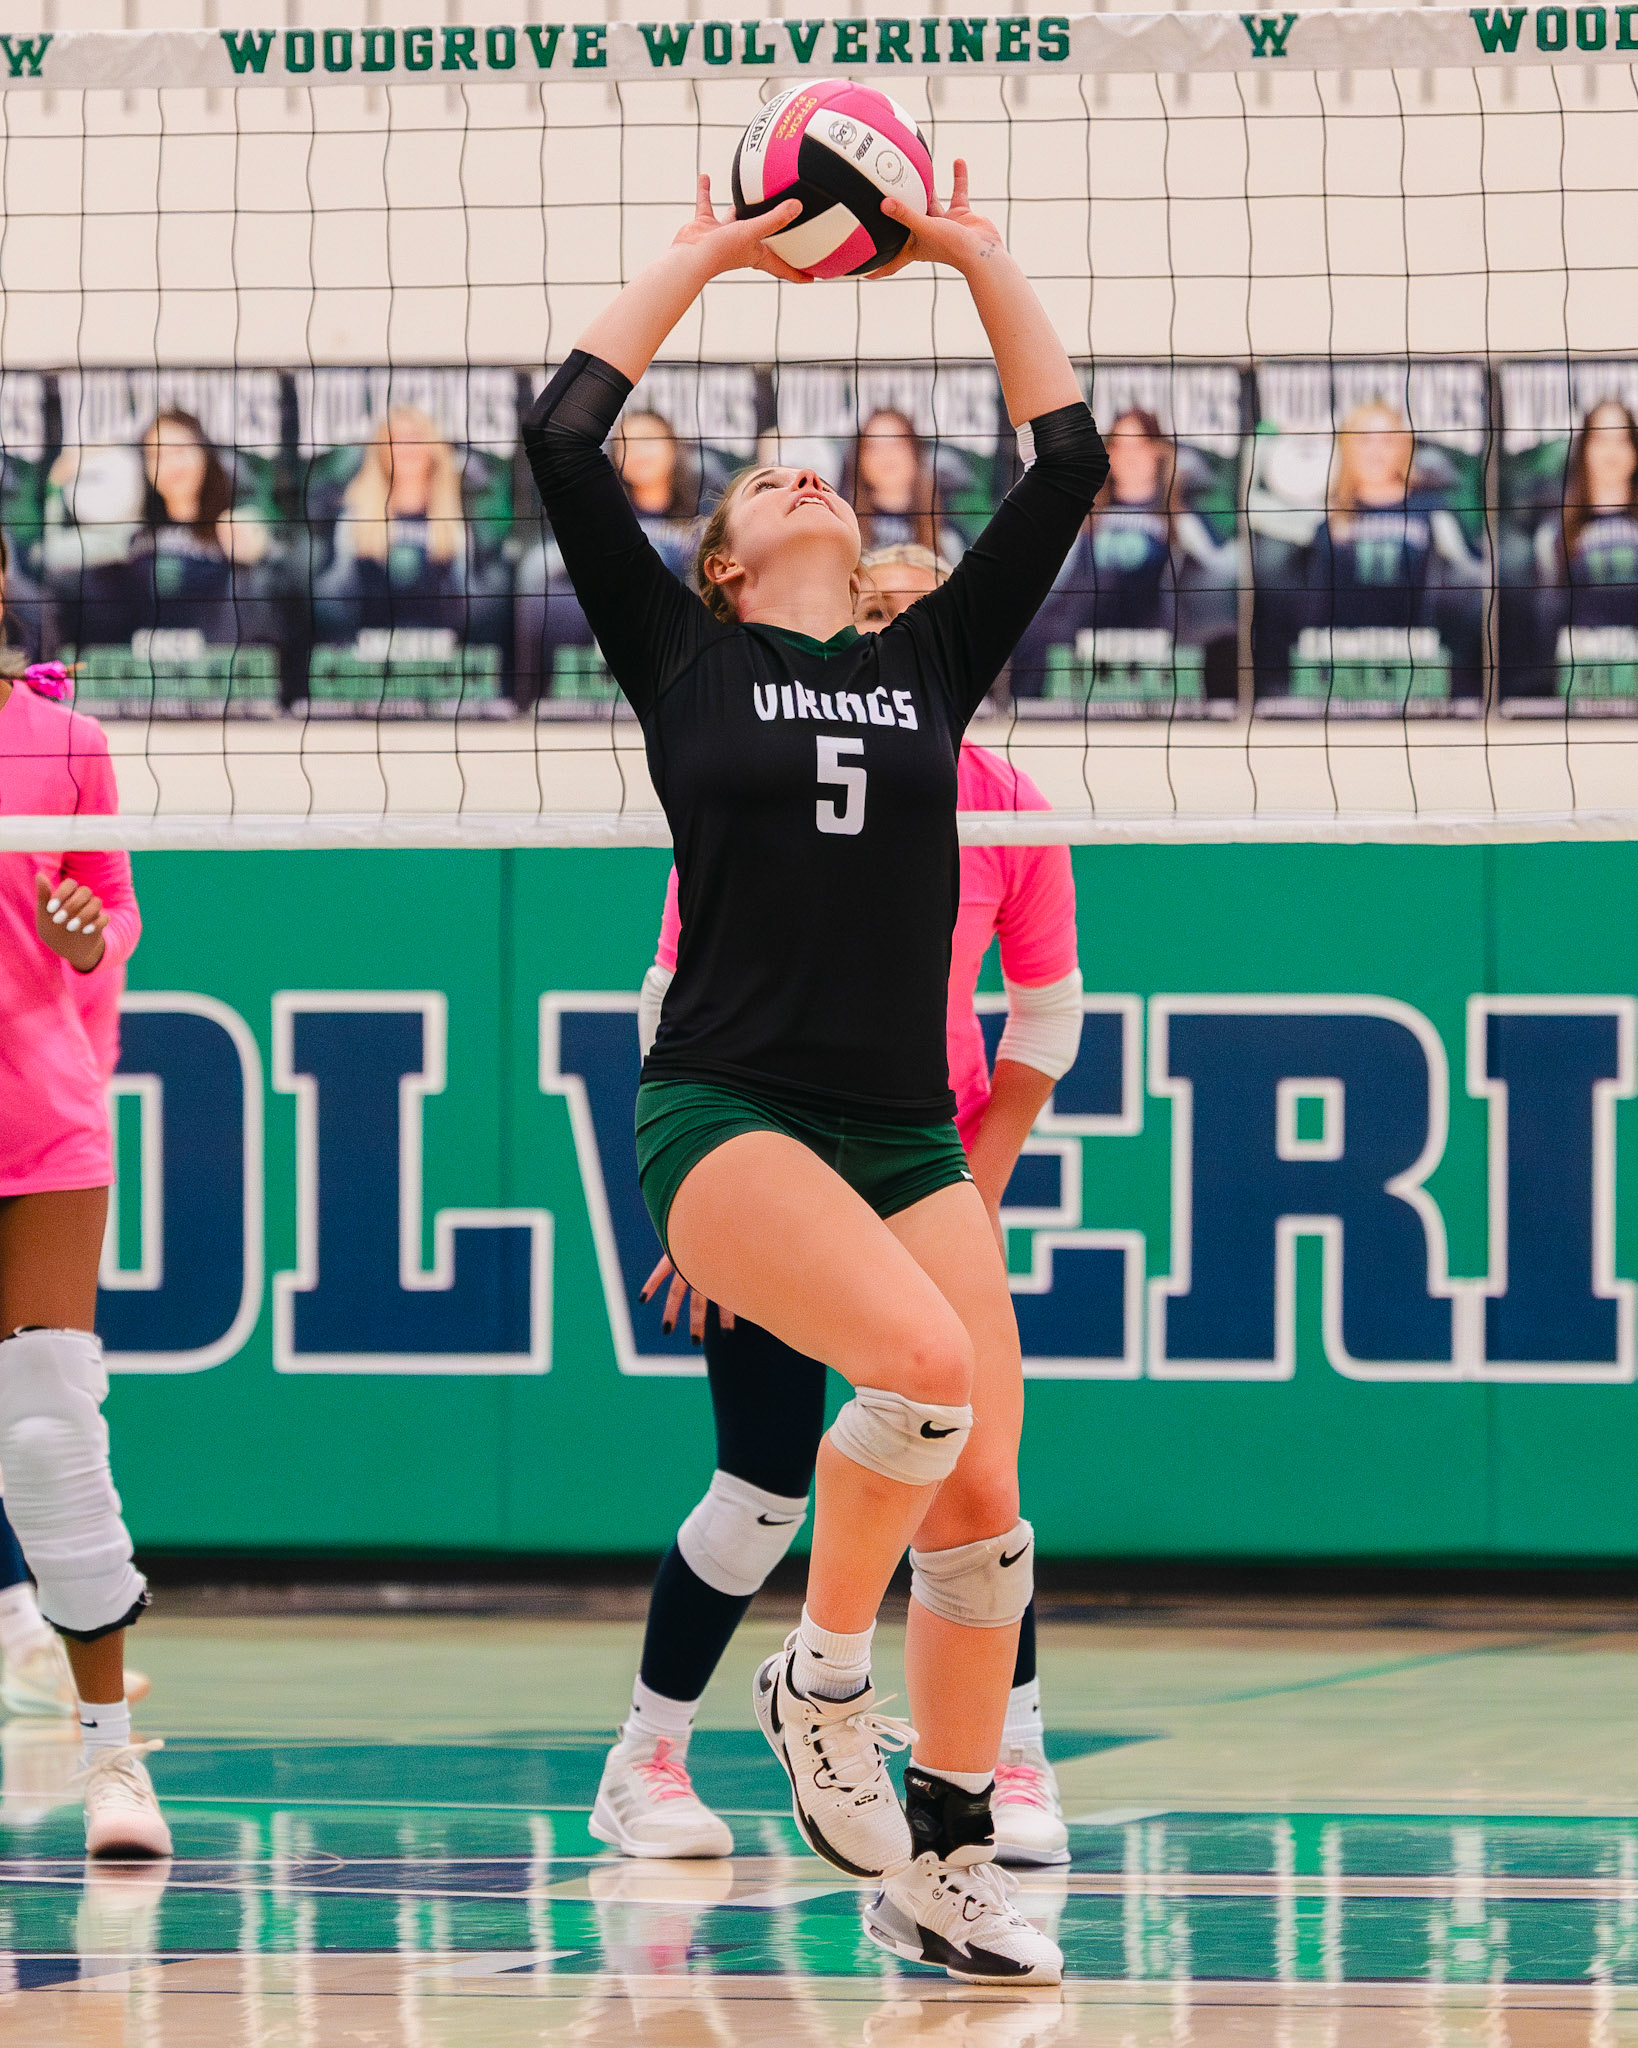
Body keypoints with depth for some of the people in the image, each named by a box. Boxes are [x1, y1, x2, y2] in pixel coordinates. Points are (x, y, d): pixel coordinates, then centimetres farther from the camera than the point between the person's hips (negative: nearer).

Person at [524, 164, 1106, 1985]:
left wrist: (980, 263, 16)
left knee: (980, 1495, -3)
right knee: (922, 1367, -28)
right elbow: (565, 442, 0)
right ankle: (821, 1680, -6)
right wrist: (699, 261, 9)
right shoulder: (684, 660, 8)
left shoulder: (928, 662, 16)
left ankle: (941, 1869, 9)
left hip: (905, 1135, 4)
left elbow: (1065, 466, 14)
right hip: (724, 1116, -4)